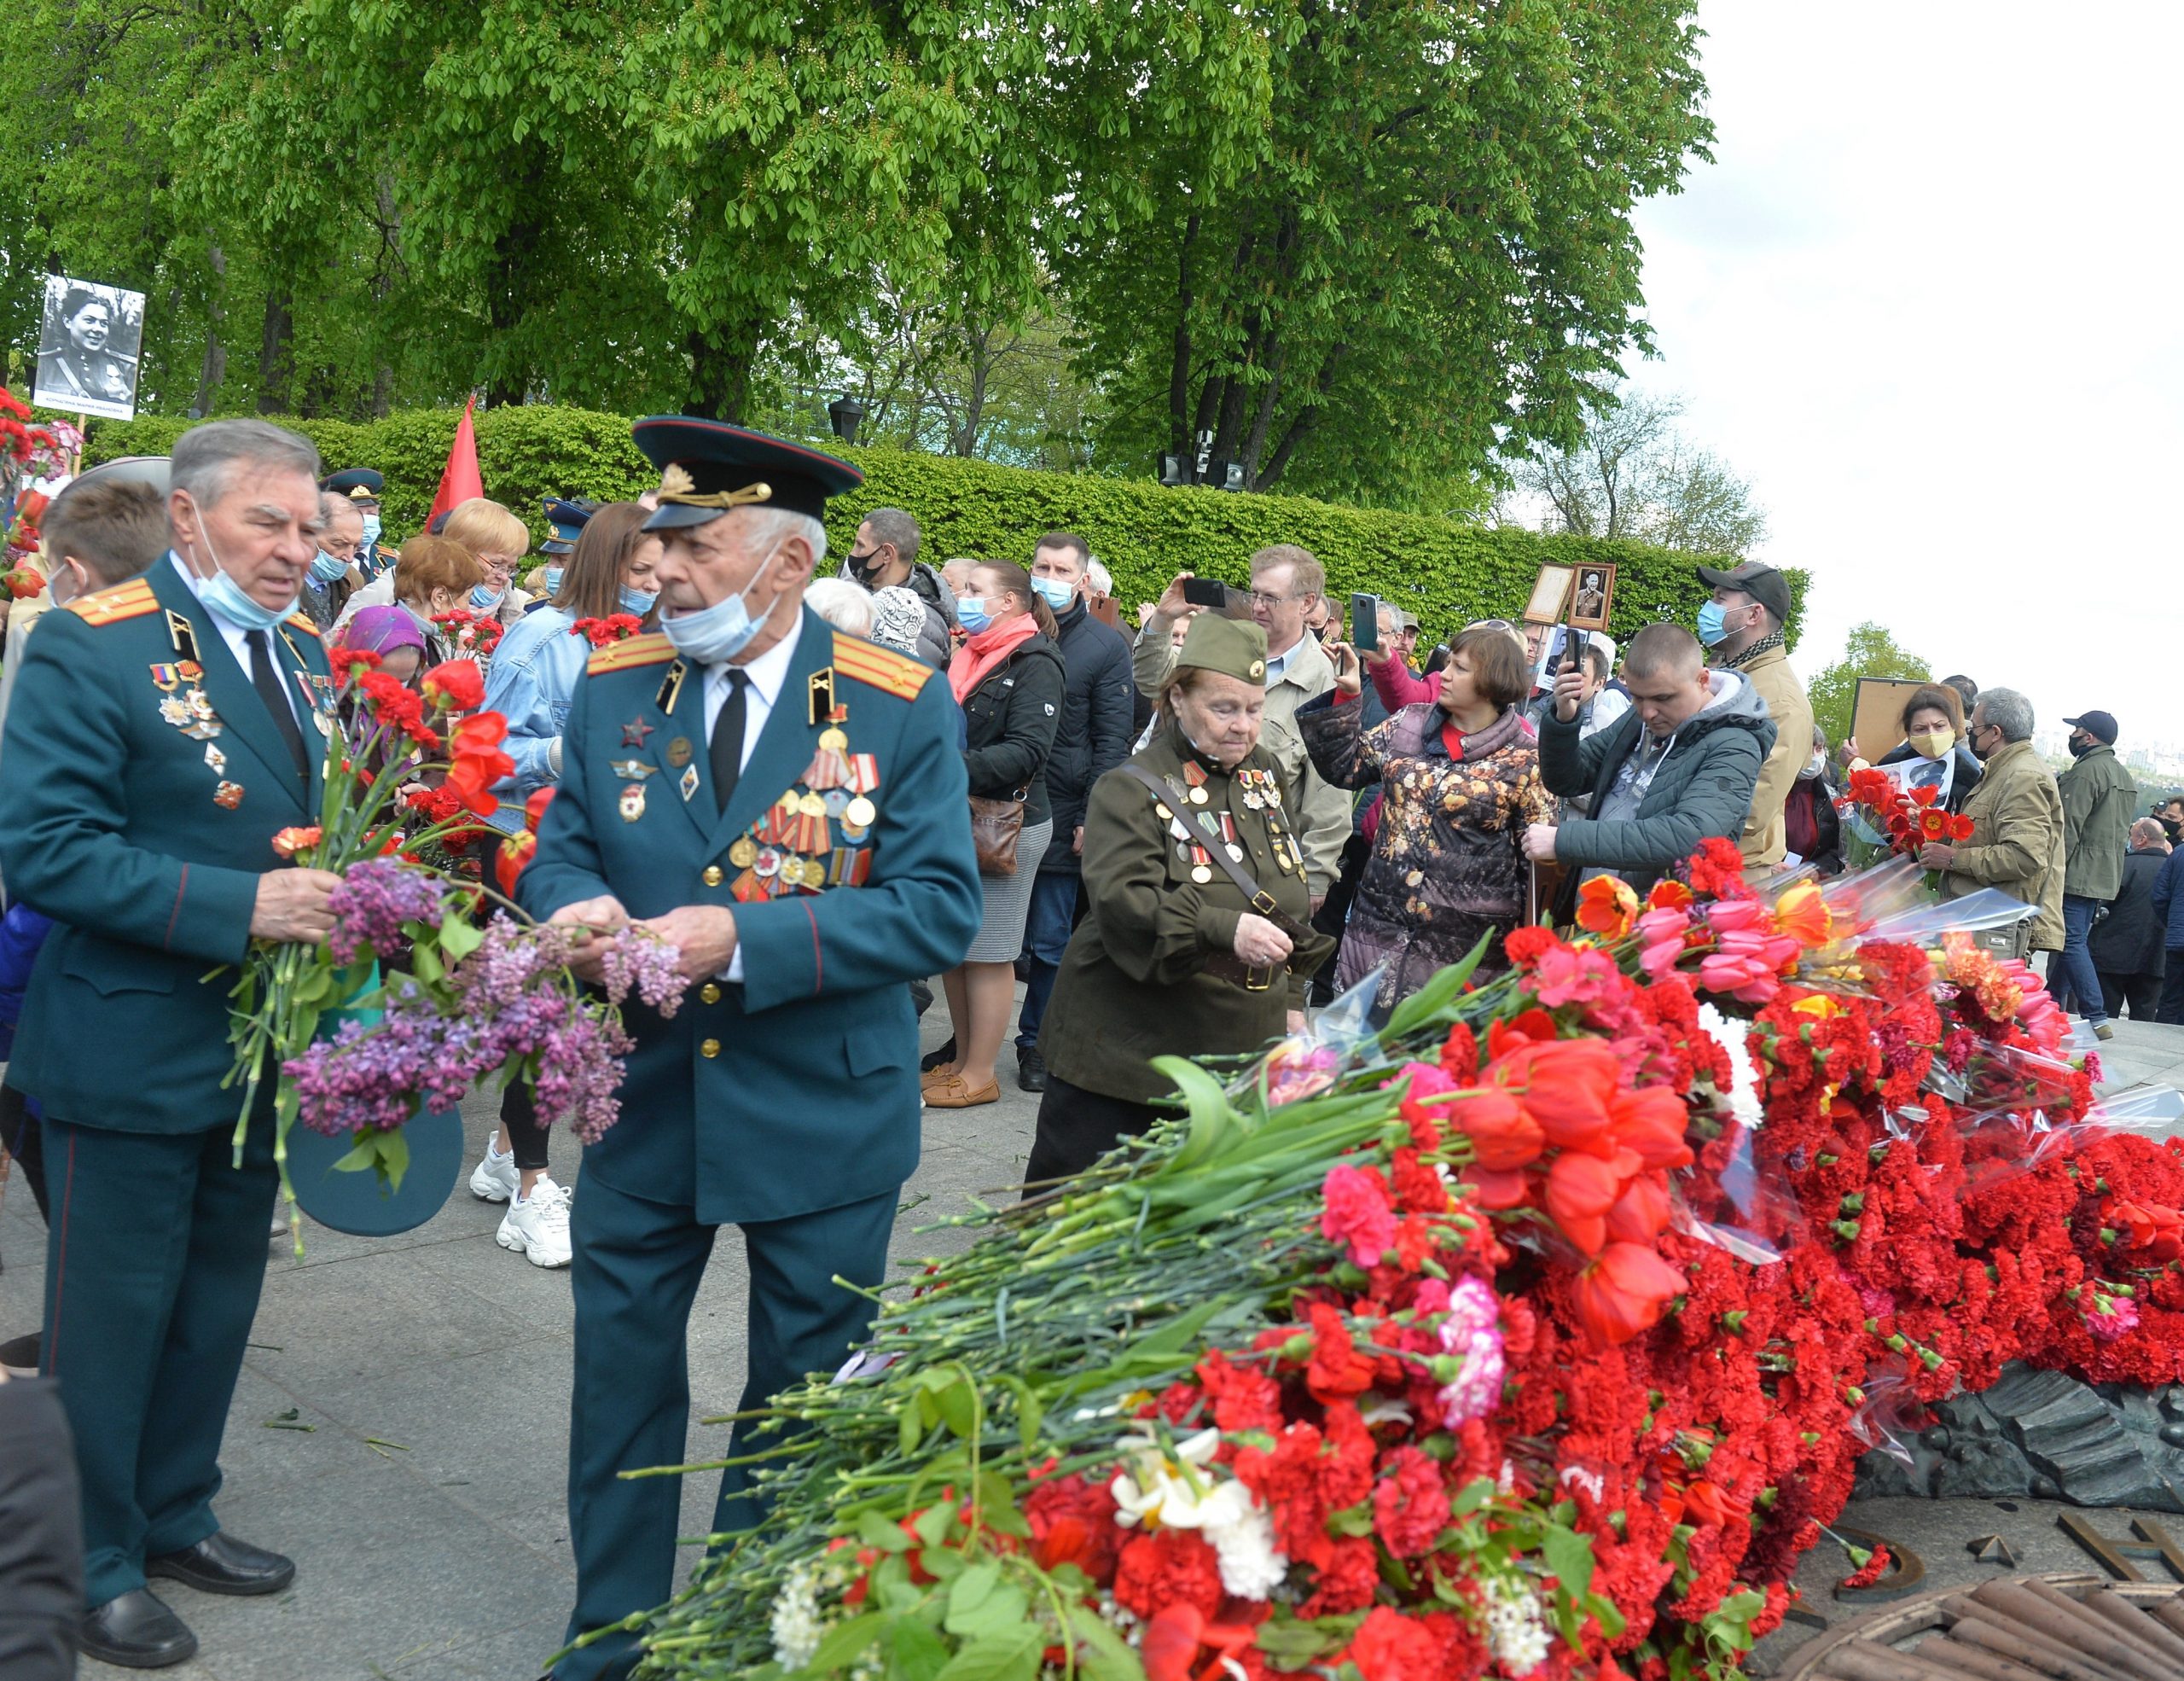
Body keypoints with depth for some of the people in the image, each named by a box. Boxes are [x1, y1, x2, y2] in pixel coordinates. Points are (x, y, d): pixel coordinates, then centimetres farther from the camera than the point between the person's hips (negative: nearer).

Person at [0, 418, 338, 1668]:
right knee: (113, 1314, 8)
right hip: (132, 1053, -7)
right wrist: (236, 906, -28)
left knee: (220, 1296, 20)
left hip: (260, 1044, 7)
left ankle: (175, 1516, 39)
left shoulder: (302, 651, 7)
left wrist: (344, 899, -4)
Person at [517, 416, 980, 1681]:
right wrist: (576, 908, -20)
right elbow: (560, 853, 6)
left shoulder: (900, 706, -12)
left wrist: (744, 937, -27)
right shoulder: (616, 689, -1)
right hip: (647, 1100, 3)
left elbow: (942, 907, -18)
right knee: (620, 1375, 16)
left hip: (826, 1117, -3)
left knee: (804, 1396, 15)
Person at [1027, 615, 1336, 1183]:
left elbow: (1293, 901, 19)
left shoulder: (1268, 778, 10)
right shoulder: (1131, 789, -10)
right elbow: (1121, 903, -24)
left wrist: (1290, 998, 16)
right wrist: (1225, 929, -35)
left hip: (1239, 1051, 6)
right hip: (1125, 1048, -5)